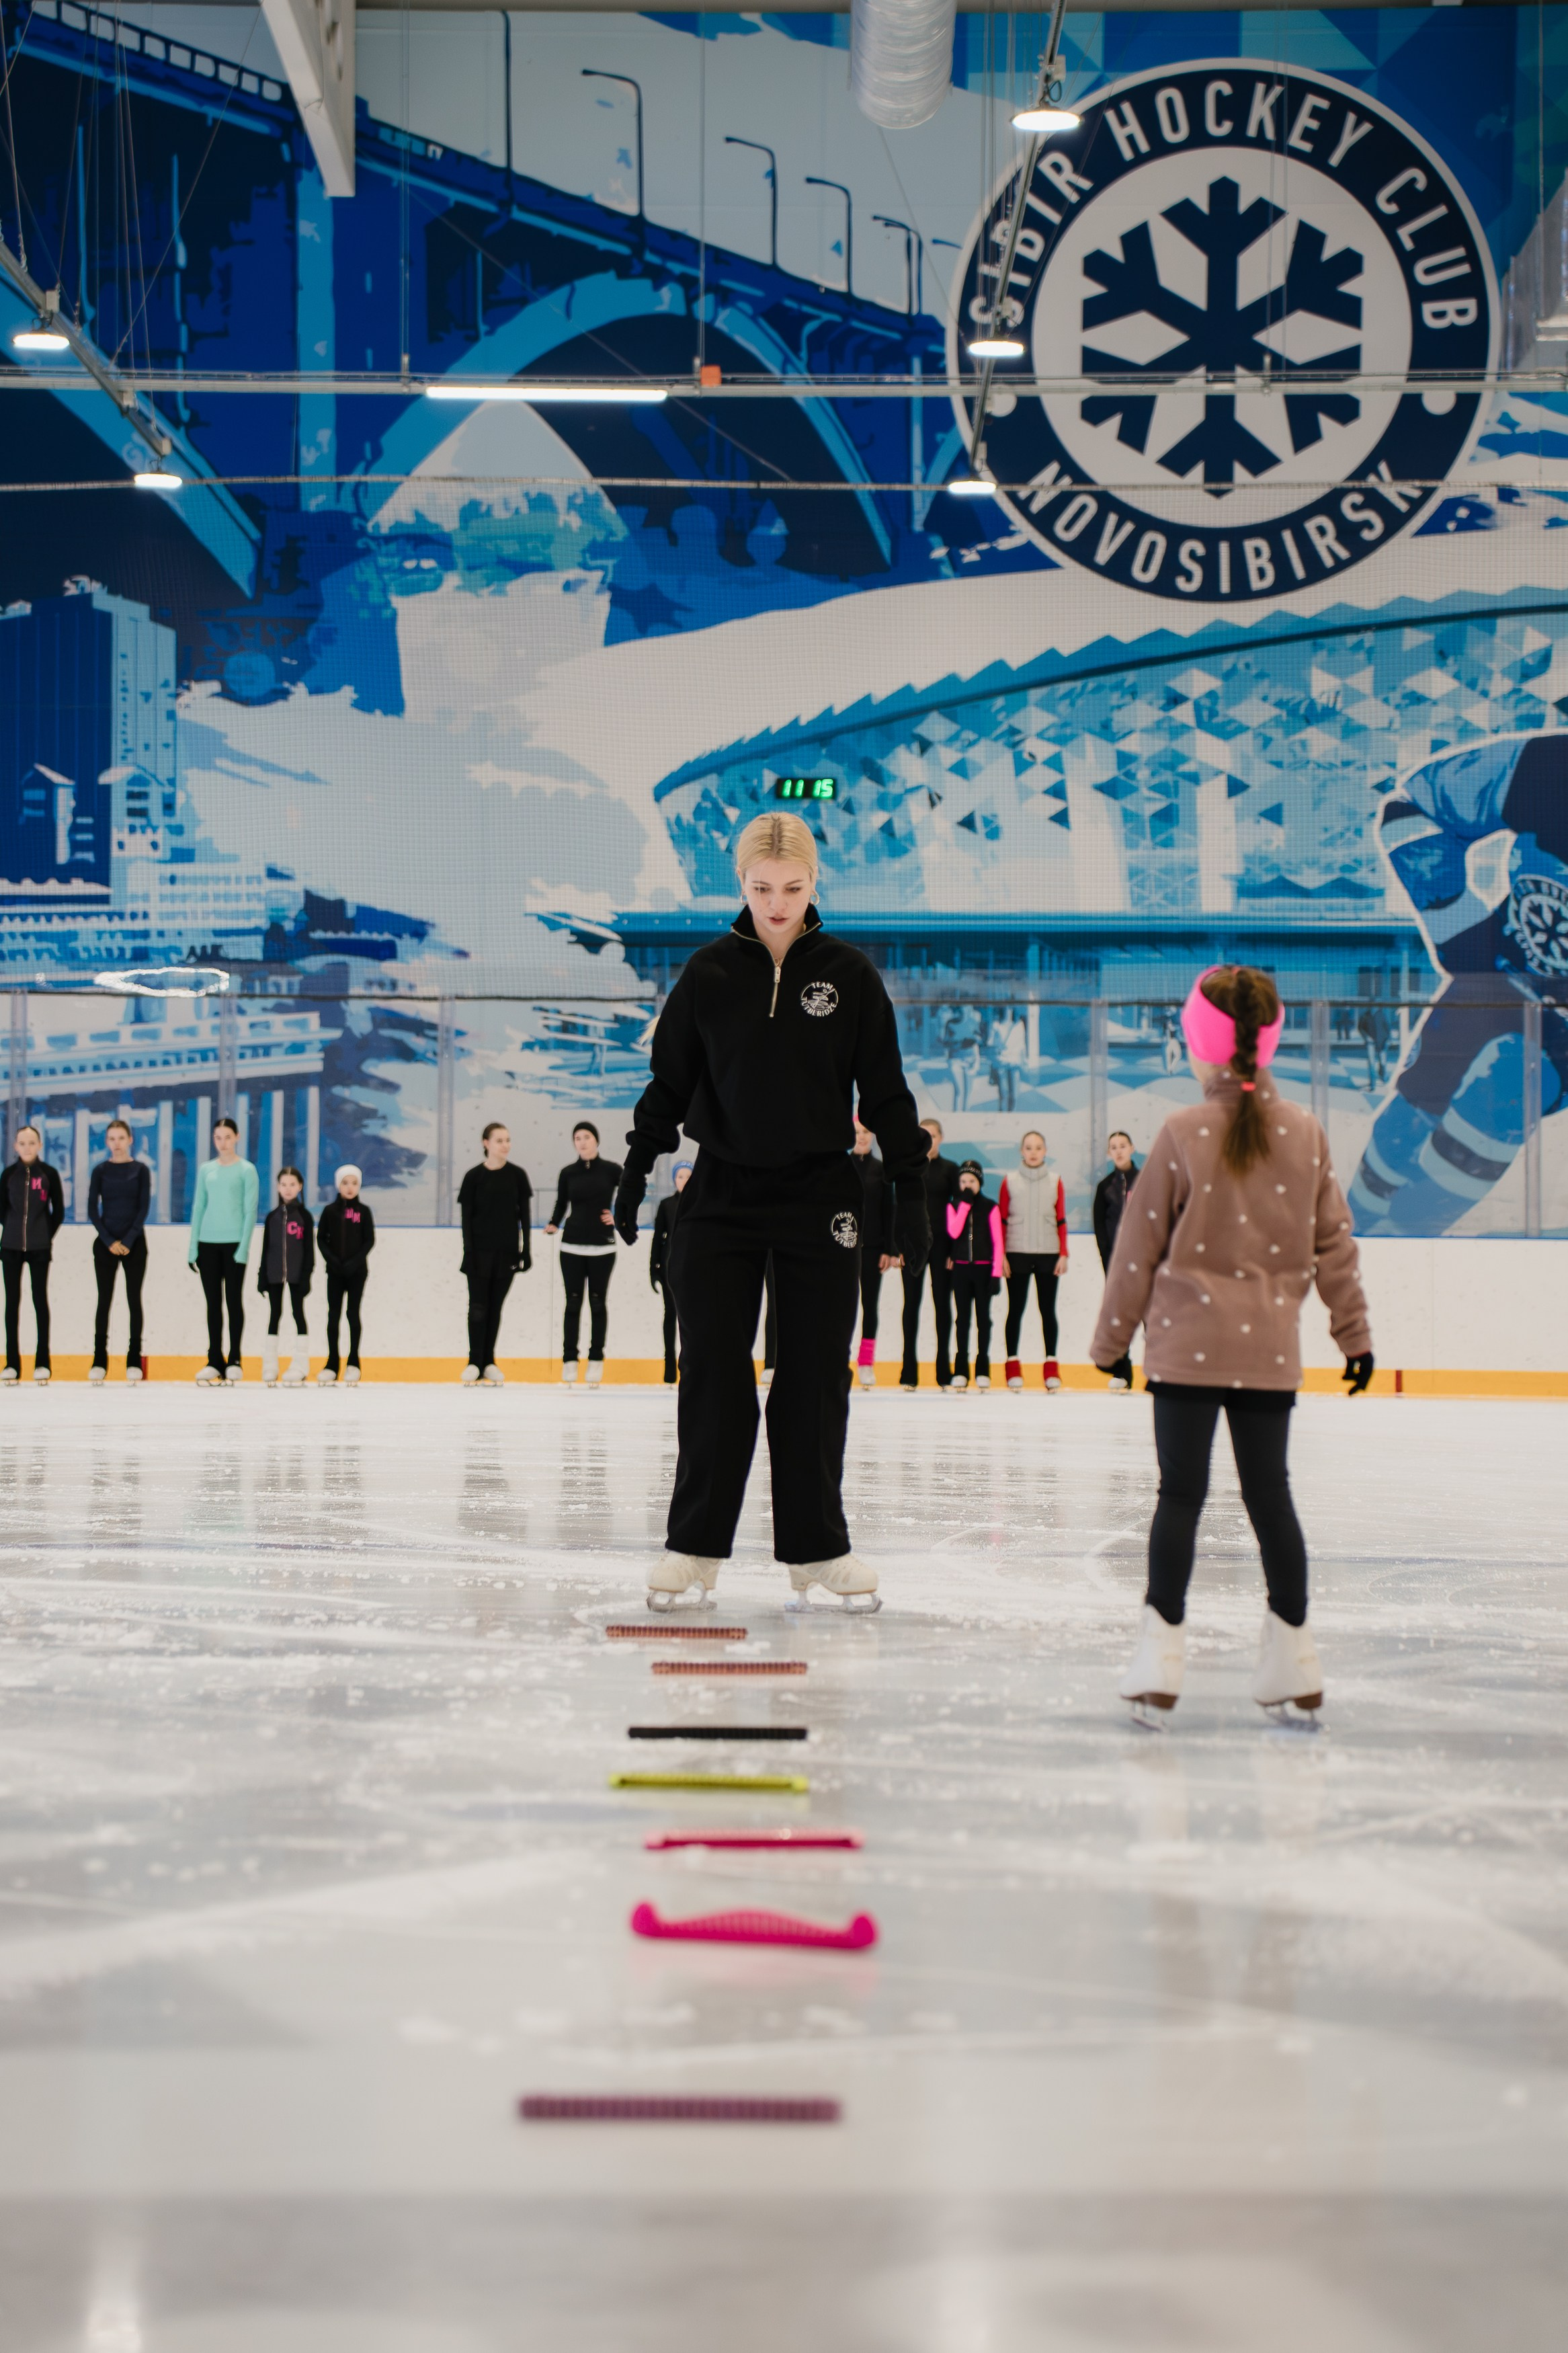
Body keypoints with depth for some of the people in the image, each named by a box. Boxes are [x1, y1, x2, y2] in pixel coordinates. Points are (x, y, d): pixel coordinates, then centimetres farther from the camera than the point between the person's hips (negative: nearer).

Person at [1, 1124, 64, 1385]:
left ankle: (42, 1362, 4)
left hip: (39, 1247, -2)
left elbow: (58, 1211, 4)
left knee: (40, 1300, 0)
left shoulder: (49, 1174, -2)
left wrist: (46, 1235, 2)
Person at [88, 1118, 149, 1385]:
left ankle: (134, 1361, 4)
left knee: (134, 1299, 1)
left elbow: (144, 1207, -2)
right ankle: (99, 1361, 4)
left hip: (134, 1243, -1)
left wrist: (128, 1240, -11)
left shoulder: (141, 1170, 2)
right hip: (105, 1243, 1)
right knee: (104, 1300, 1)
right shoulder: (100, 1171, 4)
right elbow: (92, 1208, 1)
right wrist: (109, 1241, -10)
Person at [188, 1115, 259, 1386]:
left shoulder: (246, 1170, -1)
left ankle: (234, 1361, 7)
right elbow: (198, 1207, 11)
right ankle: (214, 1361, 9)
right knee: (213, 1302, 5)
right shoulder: (206, 1169, 10)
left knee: (234, 1301, 1)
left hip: (234, 1242, -4)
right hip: (208, 1242, 4)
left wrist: (244, 1247, -12)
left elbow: (250, 1210, -5)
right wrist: (193, 1246, 5)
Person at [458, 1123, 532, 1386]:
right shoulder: (474, 1176, -3)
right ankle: (474, 1362, 5)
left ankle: (489, 1362, 12)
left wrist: (526, 1250, 0)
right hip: (480, 1251, -2)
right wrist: (469, 1251, -9)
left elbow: (525, 1215, 5)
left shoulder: (517, 1175, 3)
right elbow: (466, 1216, -3)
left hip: (507, 1252, 2)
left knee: (495, 1307, 6)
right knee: (478, 1307, -2)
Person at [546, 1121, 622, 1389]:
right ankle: (569, 1361, 4)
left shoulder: (611, 1170, -2)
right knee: (573, 1303, 1)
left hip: (602, 1246, -1)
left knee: (598, 1302, 4)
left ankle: (596, 1359, 11)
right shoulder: (568, 1173, 3)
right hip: (572, 1246, 1)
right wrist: (553, 1225, -7)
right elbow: (561, 1204, 10)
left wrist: (618, 1216, -2)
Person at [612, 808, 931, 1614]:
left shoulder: (849, 974, 0)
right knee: (712, 1374, 0)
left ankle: (815, 1550, 10)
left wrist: (909, 1186, 1)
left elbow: (886, 1092, 3)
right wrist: (636, 1169, 4)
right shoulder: (709, 974, 1)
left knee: (816, 1377, 2)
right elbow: (669, 1082, 7)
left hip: (820, 1201, 0)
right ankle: (695, 1546, 8)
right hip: (721, 1200, 0)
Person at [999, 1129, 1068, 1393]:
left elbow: (1061, 1220, 7)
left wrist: (1063, 1254, 1)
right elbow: (1002, 1220, 4)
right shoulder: (1010, 1181, 3)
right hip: (1017, 1253, -1)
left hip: (1048, 1253, 1)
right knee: (1016, 1309, 2)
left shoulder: (1054, 1181, 6)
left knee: (1048, 1309, 4)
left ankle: (1052, 1366, 7)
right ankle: (1013, 1366, 6)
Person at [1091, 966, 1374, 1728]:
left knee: (1180, 1493, 0)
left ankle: (1161, 1656, -4)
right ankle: (1293, 1663, 14)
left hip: (1187, 1342, -3)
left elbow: (1140, 1245, -3)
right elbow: (1334, 1244, 7)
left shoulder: (1182, 1134, -8)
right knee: (1269, 1493, 10)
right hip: (1270, 1348, 3)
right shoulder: (1306, 1134, 2)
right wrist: (1354, 1330, 16)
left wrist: (1111, 1339, 7)